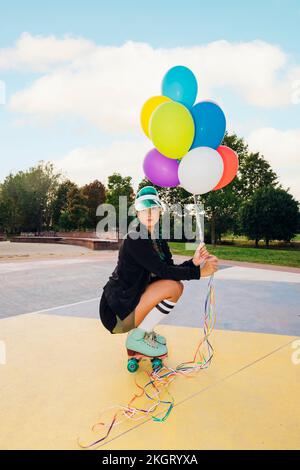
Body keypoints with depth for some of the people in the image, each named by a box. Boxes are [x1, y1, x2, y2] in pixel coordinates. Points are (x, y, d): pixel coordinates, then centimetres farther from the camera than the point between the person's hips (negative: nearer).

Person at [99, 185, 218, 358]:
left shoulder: (159, 240, 9)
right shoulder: (134, 239, -18)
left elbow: (170, 269, 3)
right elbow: (162, 271, -23)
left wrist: (193, 262, -13)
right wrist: (199, 272, -20)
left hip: (132, 301, 8)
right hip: (116, 312, -8)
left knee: (178, 286, 11)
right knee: (172, 286, -18)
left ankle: (144, 331, 10)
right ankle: (137, 337, -8)